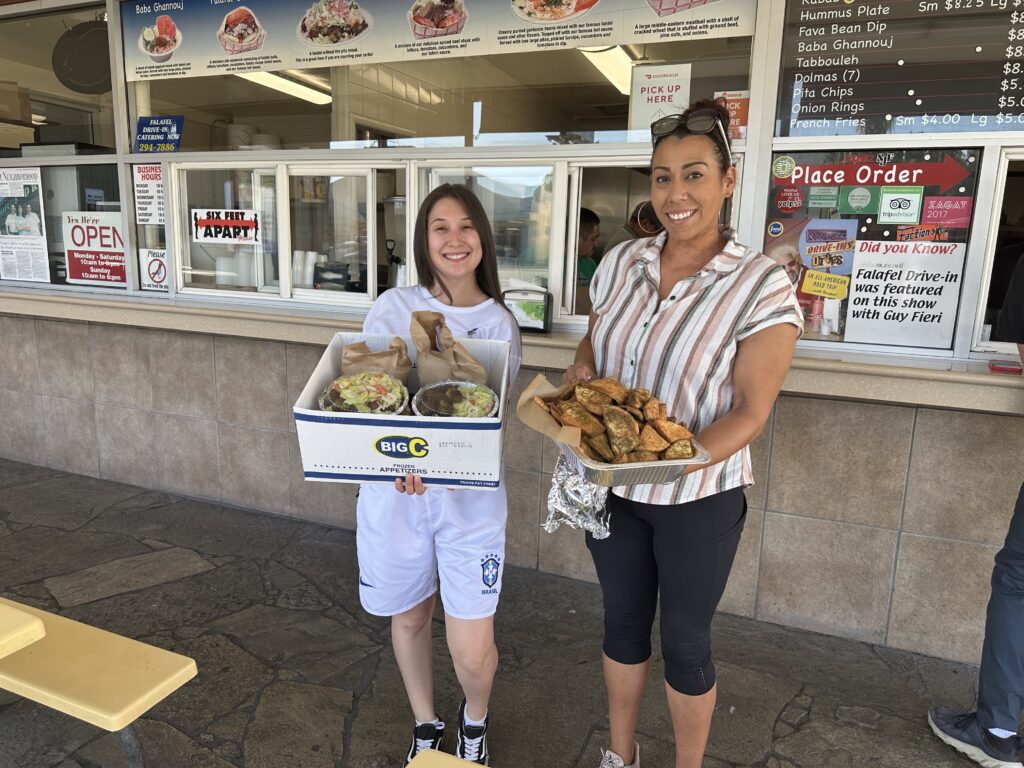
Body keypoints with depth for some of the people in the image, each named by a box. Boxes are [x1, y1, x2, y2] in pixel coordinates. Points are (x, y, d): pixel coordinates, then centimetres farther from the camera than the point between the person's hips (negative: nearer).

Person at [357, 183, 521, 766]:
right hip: (393, 493, 1)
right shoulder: (393, 309, -2)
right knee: (409, 618, 19)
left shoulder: (501, 324, -1)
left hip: (470, 496, 0)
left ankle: (475, 719, 39)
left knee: (472, 653, 1)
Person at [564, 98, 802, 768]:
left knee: (685, 641, 13)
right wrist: (582, 371, -10)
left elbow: (750, 411, -16)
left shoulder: (762, 284, -16)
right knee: (623, 619, 21)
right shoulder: (622, 262, -2)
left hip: (699, 497, -4)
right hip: (610, 487, 5)